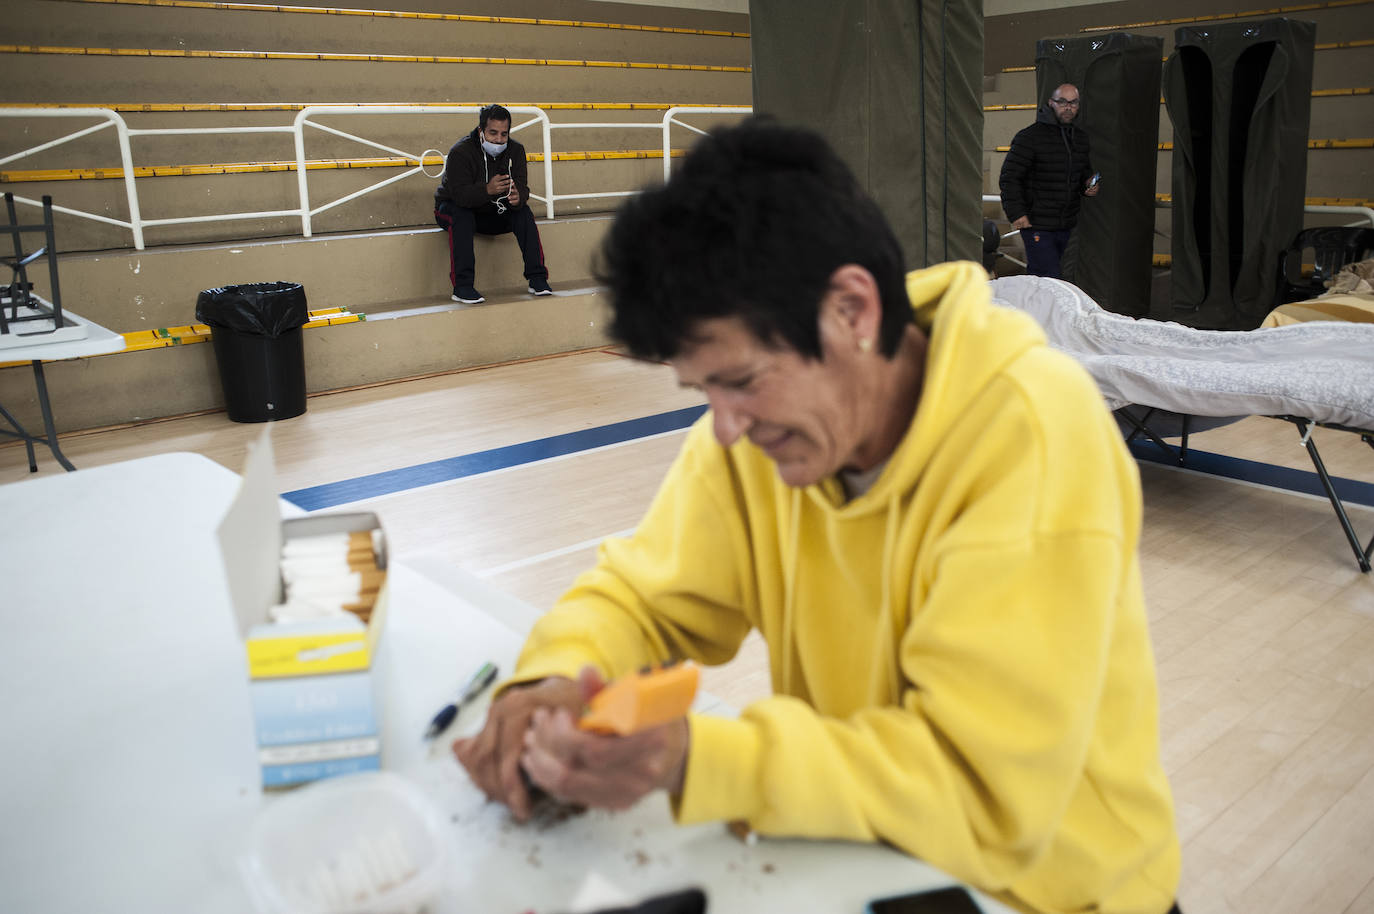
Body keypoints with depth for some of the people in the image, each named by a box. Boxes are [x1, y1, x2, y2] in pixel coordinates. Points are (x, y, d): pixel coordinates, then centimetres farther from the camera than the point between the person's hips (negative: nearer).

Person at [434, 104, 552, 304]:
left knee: (523, 212, -20)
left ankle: (537, 279, -20)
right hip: (453, 207, -4)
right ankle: (462, 286, -36)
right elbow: (460, 194, -33)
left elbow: (521, 188, -17)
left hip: (491, 213, 4)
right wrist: (487, 190, -52)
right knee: (462, 217, -36)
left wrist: (518, 197, -43)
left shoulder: (515, 150, -7)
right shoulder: (460, 152, -22)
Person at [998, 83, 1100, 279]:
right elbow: (1009, 177, -10)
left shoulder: (1081, 137, 14)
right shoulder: (1029, 137, -8)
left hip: (1067, 226, 6)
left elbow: (1085, 170, 29)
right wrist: (1016, 213, -17)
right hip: (1037, 226, -6)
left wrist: (1089, 185, 6)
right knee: (1049, 280, -12)